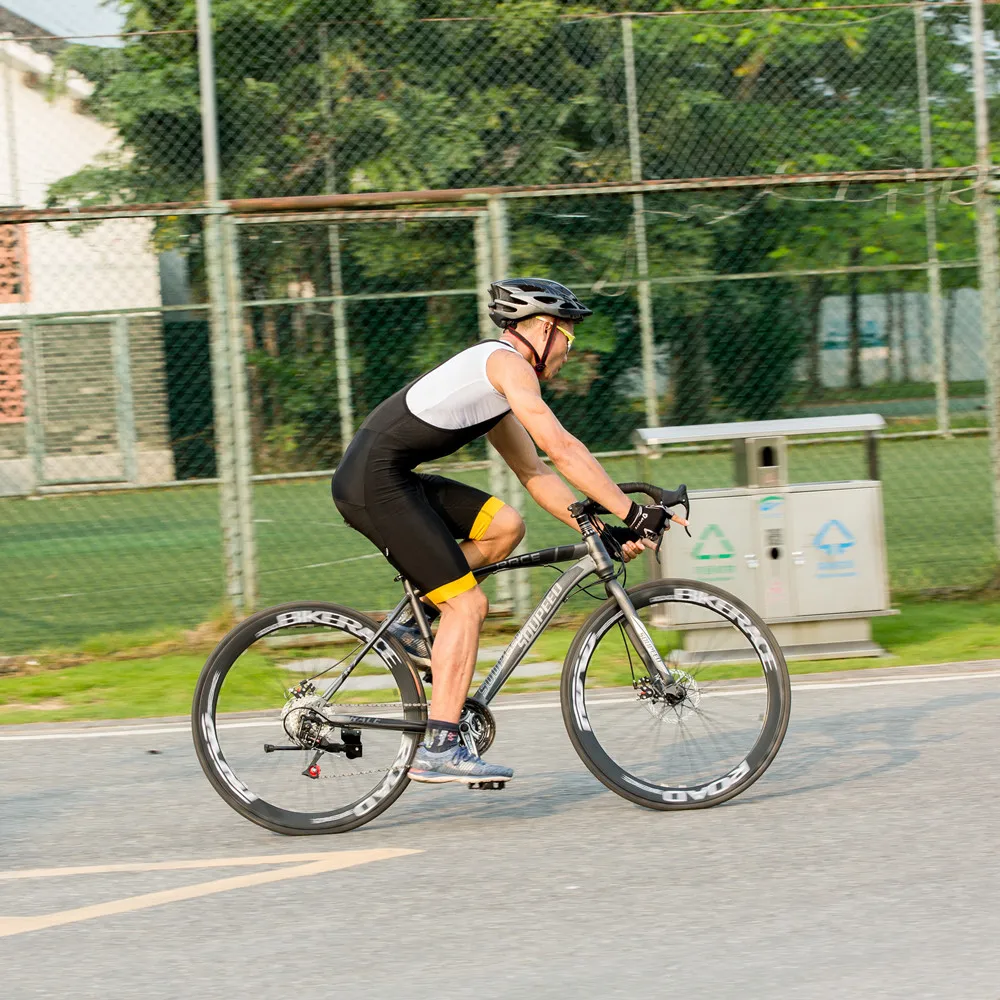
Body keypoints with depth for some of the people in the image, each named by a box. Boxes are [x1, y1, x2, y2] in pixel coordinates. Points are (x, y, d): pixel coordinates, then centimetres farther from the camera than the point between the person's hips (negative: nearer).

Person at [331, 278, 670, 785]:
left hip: (395, 478, 10)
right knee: (467, 605, -10)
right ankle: (438, 749, -12)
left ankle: (412, 627, 12)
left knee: (504, 526, 9)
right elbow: (562, 448, -15)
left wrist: (603, 532, 15)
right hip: (375, 481, -10)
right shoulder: (507, 362, -8)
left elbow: (535, 473, 23)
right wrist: (632, 512, -13)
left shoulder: (497, 387, 22)